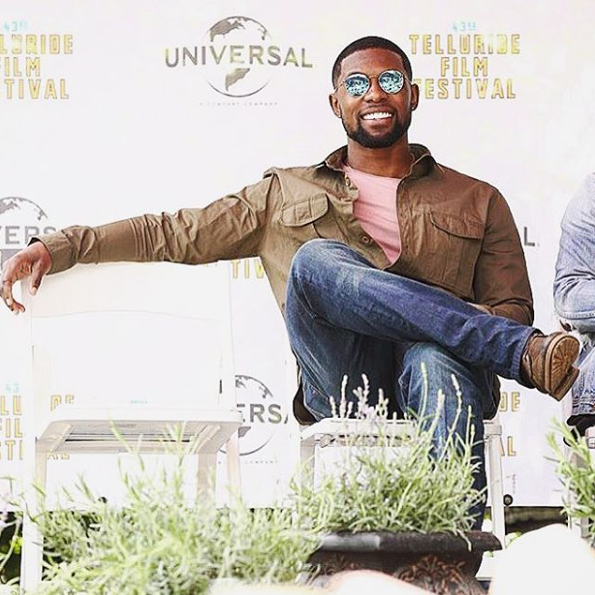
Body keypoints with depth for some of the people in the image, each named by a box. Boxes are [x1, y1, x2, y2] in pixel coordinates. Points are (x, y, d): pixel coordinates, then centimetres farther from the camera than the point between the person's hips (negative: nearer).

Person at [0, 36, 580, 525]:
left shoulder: (477, 202, 23)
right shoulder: (286, 192, 26)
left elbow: (514, 309, 16)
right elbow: (175, 233, 22)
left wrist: (500, 330, -9)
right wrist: (58, 247, 10)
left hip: (442, 364, 0)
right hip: (344, 385, 1)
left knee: (437, 362, -39)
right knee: (316, 259, -30)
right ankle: (524, 353, -33)